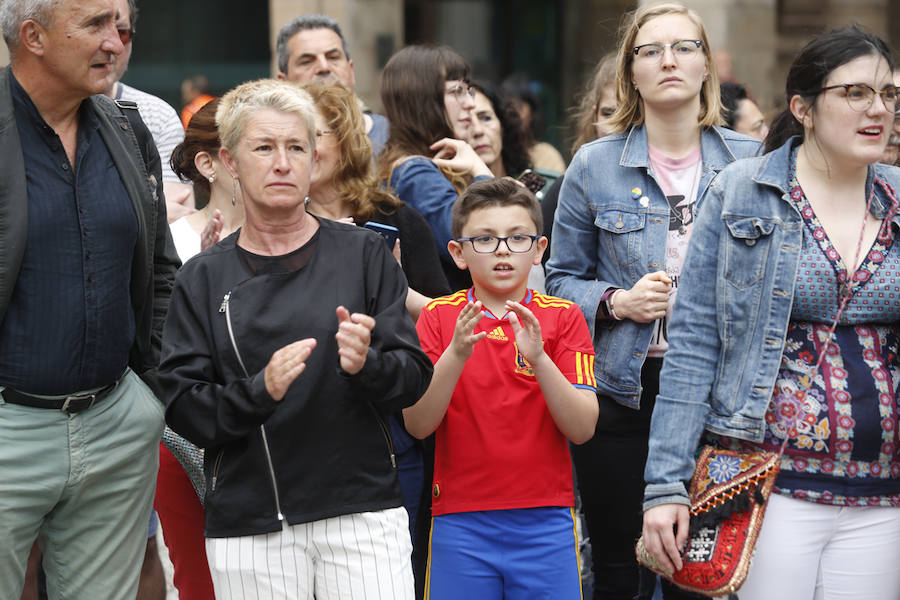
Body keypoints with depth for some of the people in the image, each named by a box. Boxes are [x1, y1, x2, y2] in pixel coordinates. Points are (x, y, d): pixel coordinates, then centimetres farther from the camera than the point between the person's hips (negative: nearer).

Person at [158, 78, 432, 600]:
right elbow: (183, 409, -1)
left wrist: (366, 365, -17)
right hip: (248, 527, 0)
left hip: (363, 512, 0)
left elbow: (415, 377, 3)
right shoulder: (205, 278, 7)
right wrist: (259, 391, -17)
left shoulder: (362, 253, 6)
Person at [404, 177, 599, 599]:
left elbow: (583, 429, -6)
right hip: (460, 523, 0)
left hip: (546, 520, 0)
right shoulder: (439, 318, 3)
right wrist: (456, 355, -21)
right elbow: (417, 425, -7)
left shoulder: (562, 318, 2)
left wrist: (538, 358, -20)